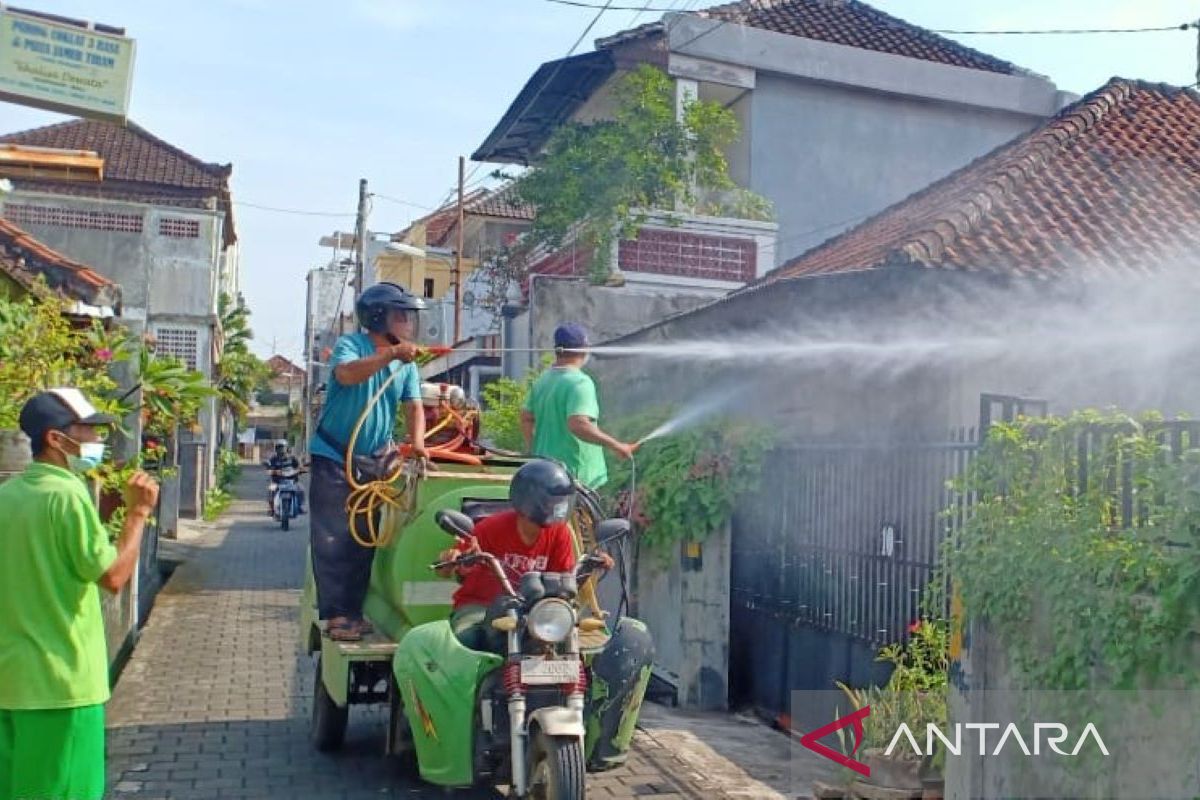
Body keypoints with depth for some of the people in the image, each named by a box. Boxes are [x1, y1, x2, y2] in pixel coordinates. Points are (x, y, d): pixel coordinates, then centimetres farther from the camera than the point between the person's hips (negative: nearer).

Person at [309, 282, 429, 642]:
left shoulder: (407, 363, 5)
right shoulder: (350, 345, -10)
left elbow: (413, 406, -3)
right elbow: (347, 373, -32)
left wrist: (417, 442, -20)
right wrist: (391, 353, -39)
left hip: (377, 460, 5)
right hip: (334, 458, -5)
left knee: (365, 541, 10)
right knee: (333, 540, -4)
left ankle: (354, 611, 20)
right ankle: (335, 614, 2)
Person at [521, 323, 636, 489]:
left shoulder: (542, 380, 8)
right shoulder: (580, 382, -18)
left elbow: (526, 419, 15)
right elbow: (578, 425, -31)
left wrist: (535, 451, 27)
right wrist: (615, 445, -26)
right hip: (574, 471, -8)